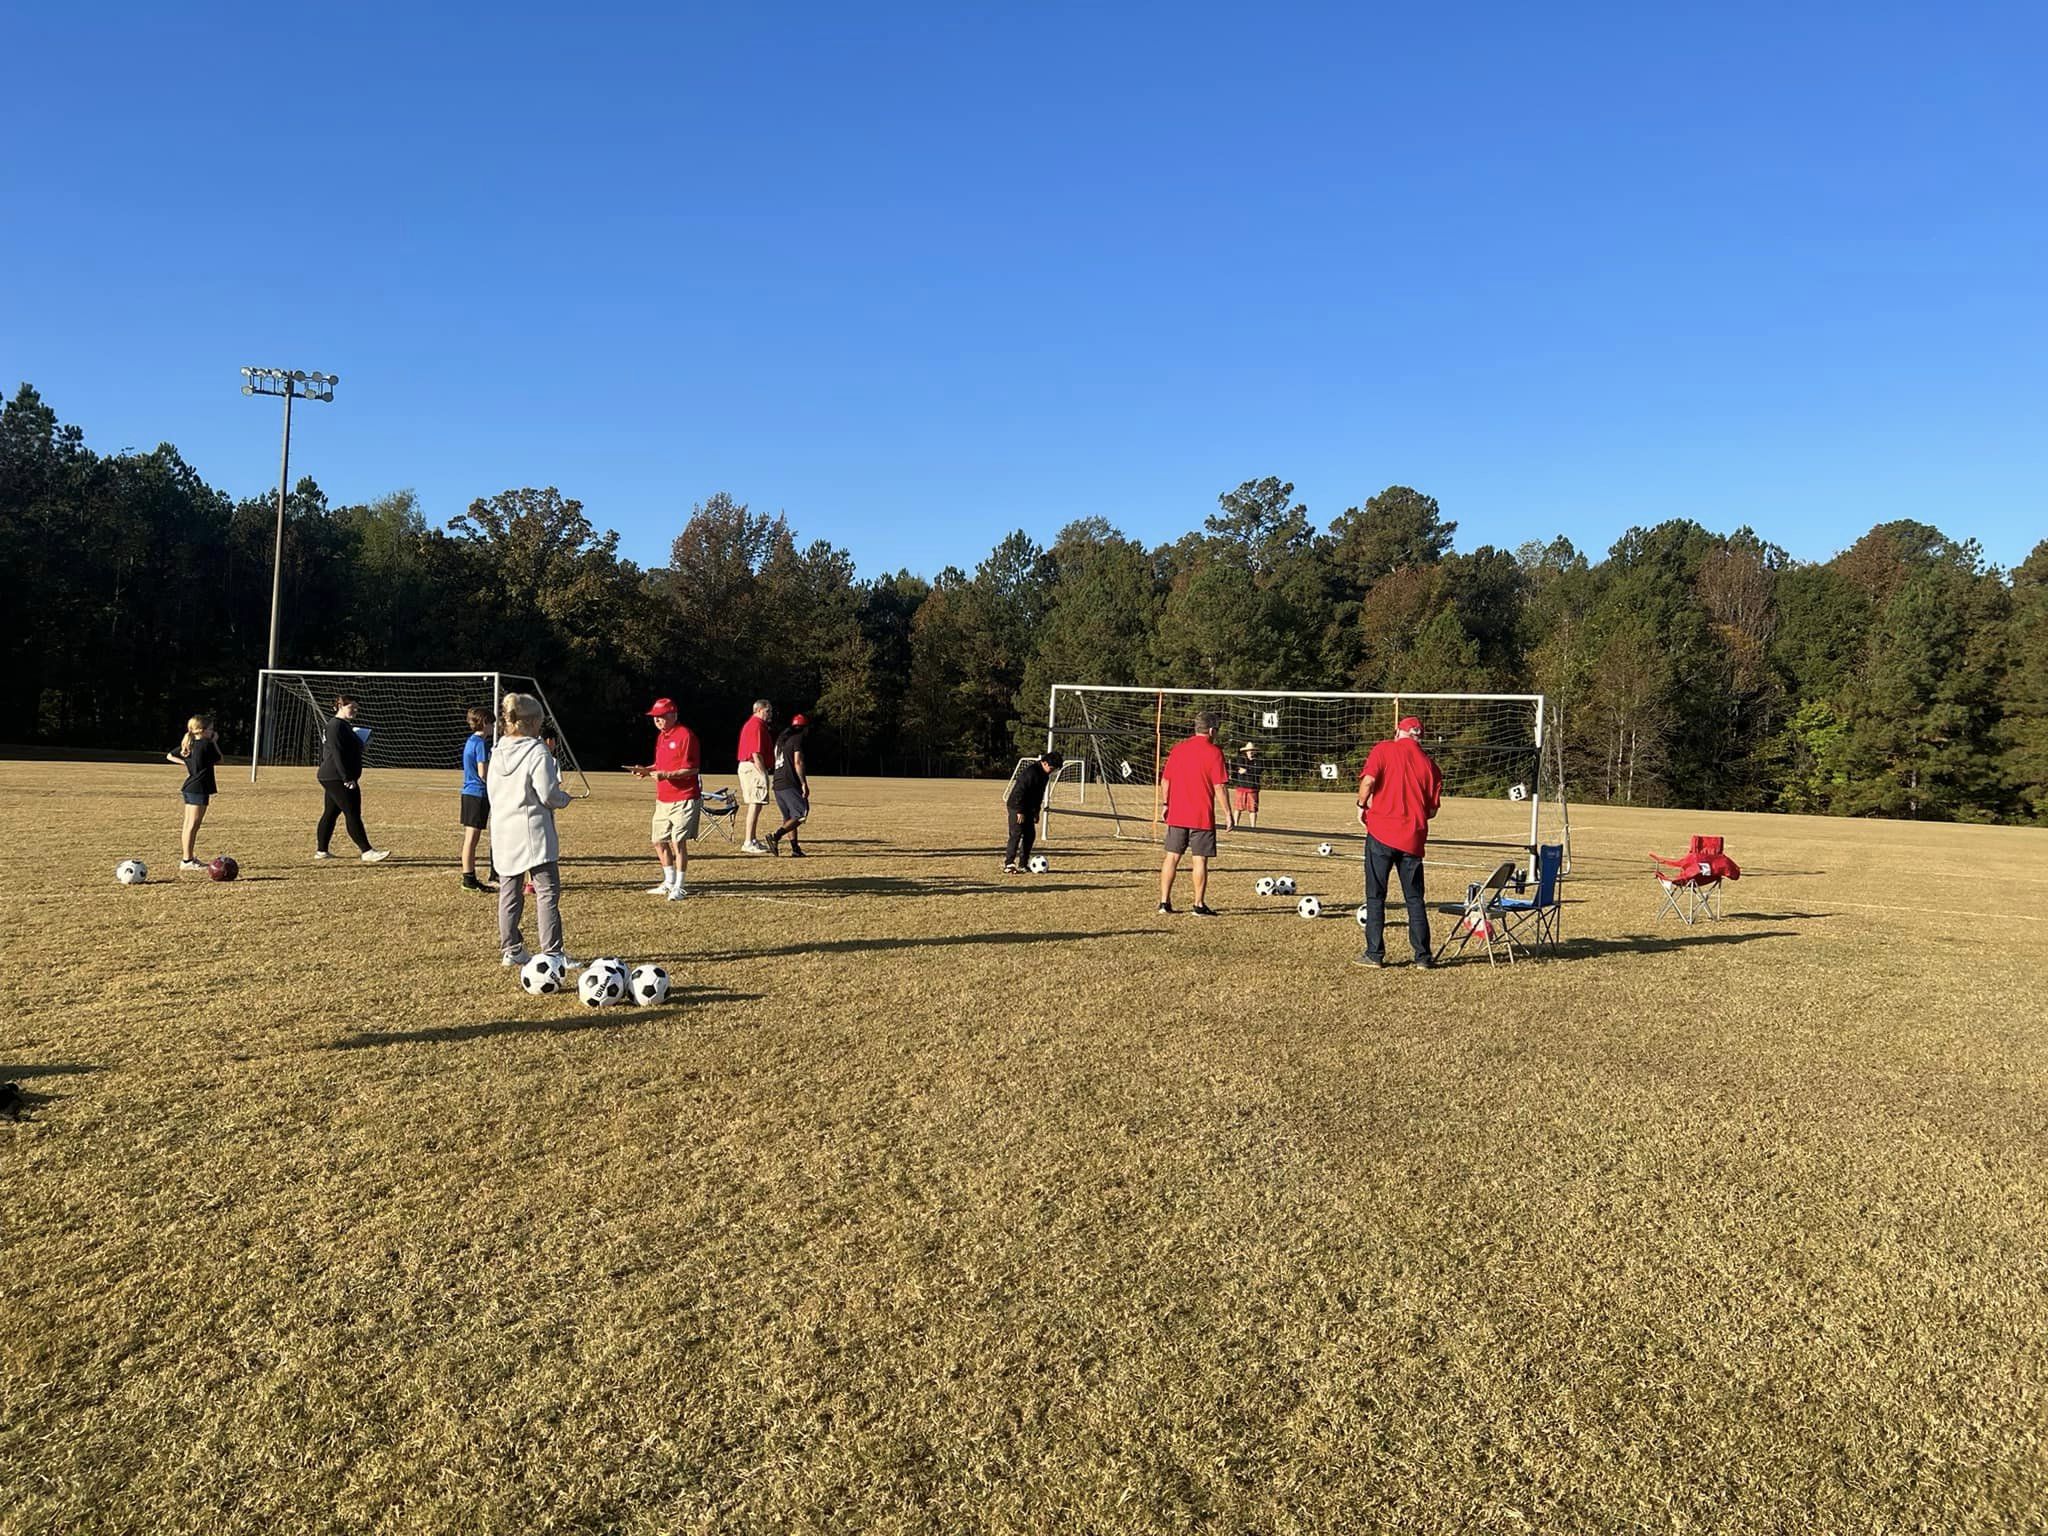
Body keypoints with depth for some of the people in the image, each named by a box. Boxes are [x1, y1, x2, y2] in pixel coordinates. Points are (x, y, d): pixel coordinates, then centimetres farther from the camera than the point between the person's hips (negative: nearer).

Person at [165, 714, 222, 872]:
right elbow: (218, 758, -1)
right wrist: (214, 742, 6)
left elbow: (169, 756, 18)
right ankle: (186, 861, -7)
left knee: (189, 824, 13)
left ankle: (188, 858, 20)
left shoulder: (187, 745, 10)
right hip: (199, 789, -9)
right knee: (193, 825, -7)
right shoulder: (207, 744, -14)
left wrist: (184, 763, 12)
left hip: (189, 788, 9)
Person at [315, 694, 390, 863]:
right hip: (336, 778, -11)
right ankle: (367, 852, -15)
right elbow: (337, 753, -21)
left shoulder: (347, 725, 18)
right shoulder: (335, 725, -14)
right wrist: (347, 778, -23)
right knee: (352, 813, -12)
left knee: (331, 813, 15)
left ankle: (321, 850, 22)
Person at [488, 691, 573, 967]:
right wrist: (564, 798, 6)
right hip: (534, 832, -7)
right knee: (547, 892, -3)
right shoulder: (538, 753, -14)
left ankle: (510, 949, 21)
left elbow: (491, 791, 15)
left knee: (509, 892, 14)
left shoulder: (497, 753, 8)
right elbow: (548, 795, -17)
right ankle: (551, 952, -6)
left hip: (503, 833, 7)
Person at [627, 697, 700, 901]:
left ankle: (679, 887, 2)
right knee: (659, 841, 13)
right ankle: (669, 882, 27)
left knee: (678, 842, -8)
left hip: (684, 799, -9)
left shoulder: (685, 735, -12)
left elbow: (691, 769, -16)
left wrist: (666, 775, -26)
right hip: (663, 799, 9)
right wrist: (646, 770, 5)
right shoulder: (661, 735, 15)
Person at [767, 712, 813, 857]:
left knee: (789, 817, 12)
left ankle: (795, 849, 7)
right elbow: (798, 762, -14)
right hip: (791, 784, -9)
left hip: (777, 784, 9)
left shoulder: (781, 739, 21)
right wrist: (804, 783, -15)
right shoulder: (797, 738, -4)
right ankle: (776, 835, -22)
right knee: (801, 815, -7)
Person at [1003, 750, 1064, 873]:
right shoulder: (1031, 771, -21)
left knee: (1030, 835, 7)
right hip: (1016, 807, -9)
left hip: (1028, 809, 9)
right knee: (1016, 834, -14)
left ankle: (1023, 864, 13)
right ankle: (1008, 864, -16)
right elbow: (1020, 791, -24)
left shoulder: (1044, 775, 9)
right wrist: (1020, 811, -24)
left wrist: (1036, 812, 17)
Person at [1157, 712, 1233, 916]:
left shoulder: (1178, 749, 8)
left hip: (1176, 815, 5)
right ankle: (1199, 905, 5)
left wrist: (1166, 804, 23)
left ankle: (1164, 902, 11)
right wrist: (1228, 813, -7)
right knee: (1200, 860, 1)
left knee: (1172, 857, 10)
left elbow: (1165, 779, 11)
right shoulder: (1214, 752, -8)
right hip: (1202, 817, -5)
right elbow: (1218, 787, -12)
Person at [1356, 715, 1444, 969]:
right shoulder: (1430, 765, 8)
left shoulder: (1384, 750, -1)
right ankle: (1423, 956, 13)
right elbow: (1433, 809, 6)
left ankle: (1374, 953, 4)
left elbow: (1368, 780, -16)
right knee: (1414, 898, 12)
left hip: (1381, 833, -3)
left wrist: (1362, 805, 1)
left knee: (1375, 896, 5)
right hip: (1413, 839, 3)